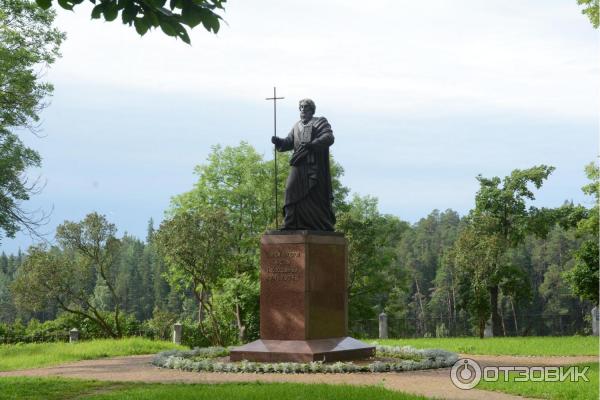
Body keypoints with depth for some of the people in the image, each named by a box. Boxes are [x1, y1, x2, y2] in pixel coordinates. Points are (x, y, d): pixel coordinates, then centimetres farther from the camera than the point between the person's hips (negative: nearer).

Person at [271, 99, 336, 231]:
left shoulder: (320, 122, 7)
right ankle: (291, 225, -7)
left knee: (315, 194, -9)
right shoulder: (296, 126, 24)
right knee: (292, 189, -7)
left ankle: (324, 226, -5)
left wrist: (312, 144, -22)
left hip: (314, 165, -5)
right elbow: (289, 142, 18)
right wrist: (278, 141, -3)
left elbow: (329, 137, -8)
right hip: (298, 164, 5)